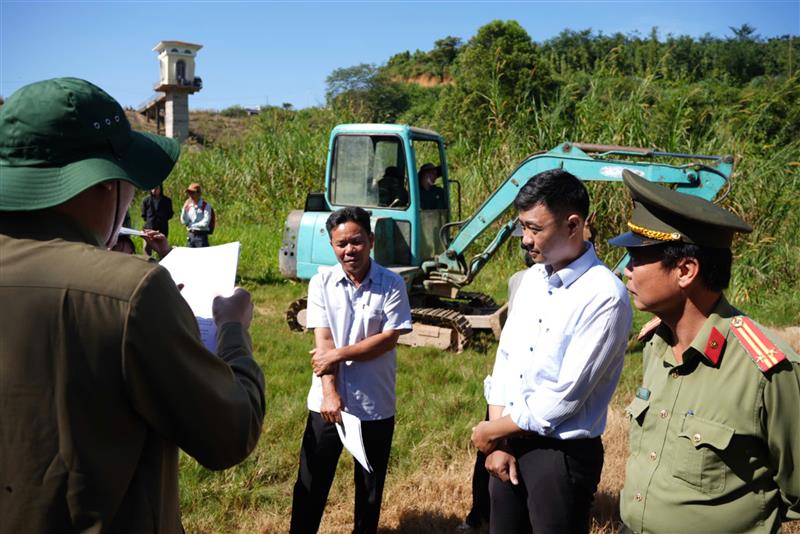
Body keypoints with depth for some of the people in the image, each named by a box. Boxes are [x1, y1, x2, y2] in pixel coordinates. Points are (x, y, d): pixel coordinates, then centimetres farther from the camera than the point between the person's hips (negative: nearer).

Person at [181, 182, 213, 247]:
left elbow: (205, 223, -12)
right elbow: (184, 221, 6)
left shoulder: (205, 206, -5)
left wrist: (192, 225, -4)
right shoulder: (188, 206, 9)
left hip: (201, 235, -5)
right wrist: (184, 208, -4)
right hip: (191, 235, 5)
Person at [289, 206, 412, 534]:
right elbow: (323, 341, -8)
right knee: (311, 483, 10)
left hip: (376, 405, 0)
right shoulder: (321, 283, -3)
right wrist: (329, 393, -16)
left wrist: (338, 354, -14)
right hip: (327, 401, 1)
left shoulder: (392, 285, -6)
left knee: (370, 485, 16)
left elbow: (388, 339, -11)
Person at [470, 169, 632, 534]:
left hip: (563, 454, -6)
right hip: (509, 442, 6)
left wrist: (492, 431, -8)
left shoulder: (605, 296, -19)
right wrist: (497, 440, -3)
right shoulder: (531, 278, 3)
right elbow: (505, 359, 5)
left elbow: (564, 396, -19)